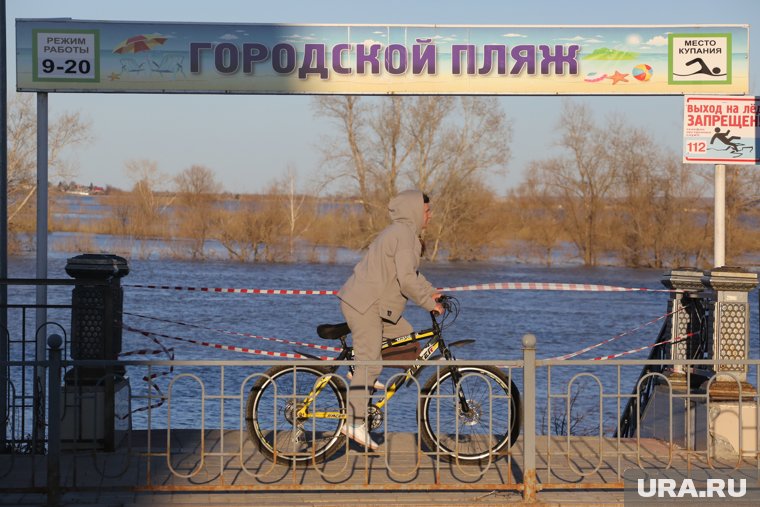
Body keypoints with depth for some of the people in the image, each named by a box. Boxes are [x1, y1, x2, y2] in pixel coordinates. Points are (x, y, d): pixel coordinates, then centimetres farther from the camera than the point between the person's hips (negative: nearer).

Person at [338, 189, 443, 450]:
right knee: (370, 363, -10)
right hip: (363, 305, -10)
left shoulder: (405, 233, 18)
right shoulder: (403, 235, -15)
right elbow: (406, 279, -23)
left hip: (375, 304, 10)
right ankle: (355, 423, -8)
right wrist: (429, 303, -13)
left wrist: (431, 292, 17)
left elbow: (411, 273, 28)